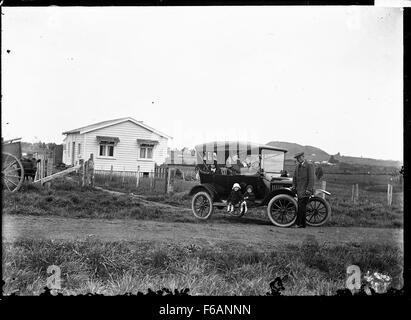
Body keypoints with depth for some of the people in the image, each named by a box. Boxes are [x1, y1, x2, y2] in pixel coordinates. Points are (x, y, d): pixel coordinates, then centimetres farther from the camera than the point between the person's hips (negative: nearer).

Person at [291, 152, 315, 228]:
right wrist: (294, 186, 8)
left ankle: (298, 223, -9)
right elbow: (294, 177, 19)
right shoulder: (297, 166, 15)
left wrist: (309, 189, -17)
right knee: (302, 207, 9)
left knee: (301, 206, -11)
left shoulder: (309, 165, -7)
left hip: (305, 190, -7)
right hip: (299, 190, 7)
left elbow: (311, 178, -12)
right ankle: (302, 224, 14)